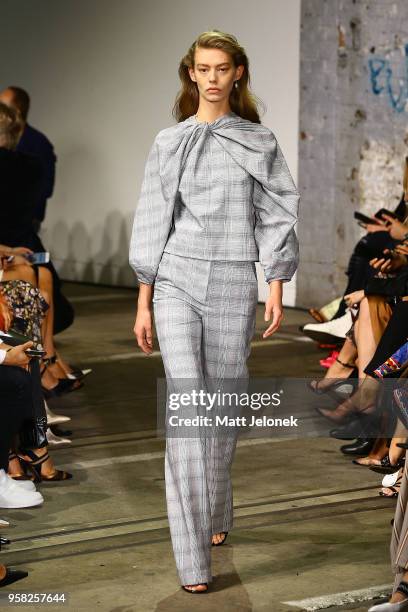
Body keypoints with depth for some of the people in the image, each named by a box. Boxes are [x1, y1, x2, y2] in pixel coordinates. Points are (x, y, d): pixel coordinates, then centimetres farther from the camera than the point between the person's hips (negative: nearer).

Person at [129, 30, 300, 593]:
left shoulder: (259, 142, 6)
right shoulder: (169, 144, 6)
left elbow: (276, 215, 6)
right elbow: (151, 223, 8)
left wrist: (276, 289, -3)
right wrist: (143, 303, 5)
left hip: (233, 284, 1)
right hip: (178, 282, -1)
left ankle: (217, 512, 35)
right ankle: (193, 559, -15)